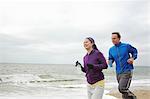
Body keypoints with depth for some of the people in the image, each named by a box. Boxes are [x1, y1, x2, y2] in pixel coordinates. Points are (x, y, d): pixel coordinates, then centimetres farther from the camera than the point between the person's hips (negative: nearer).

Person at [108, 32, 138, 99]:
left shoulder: (126, 46, -6)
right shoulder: (111, 49, 5)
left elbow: (135, 51, 10)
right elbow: (111, 59, 15)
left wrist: (133, 58, -7)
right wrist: (110, 62, -7)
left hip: (127, 71, -5)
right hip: (118, 73, 5)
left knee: (122, 89, -17)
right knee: (125, 91, 9)